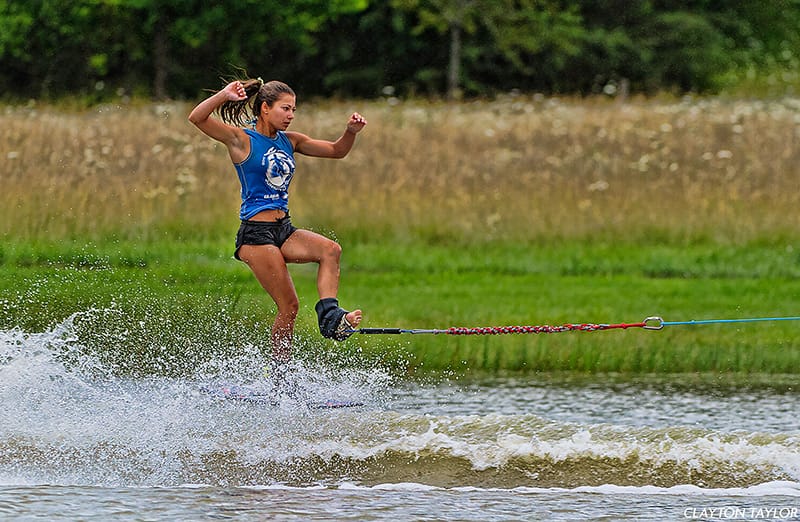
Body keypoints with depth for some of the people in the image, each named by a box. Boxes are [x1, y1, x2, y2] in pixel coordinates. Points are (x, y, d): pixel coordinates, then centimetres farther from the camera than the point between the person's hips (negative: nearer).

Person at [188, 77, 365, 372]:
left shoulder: (289, 141, 13)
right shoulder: (242, 139, -5)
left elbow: (337, 151, 19)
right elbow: (197, 118, -18)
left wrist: (351, 132, -1)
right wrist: (224, 96, -33)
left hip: (284, 229, 6)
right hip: (256, 234, -6)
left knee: (331, 250, -22)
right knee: (289, 306, -8)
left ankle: (330, 316, -28)